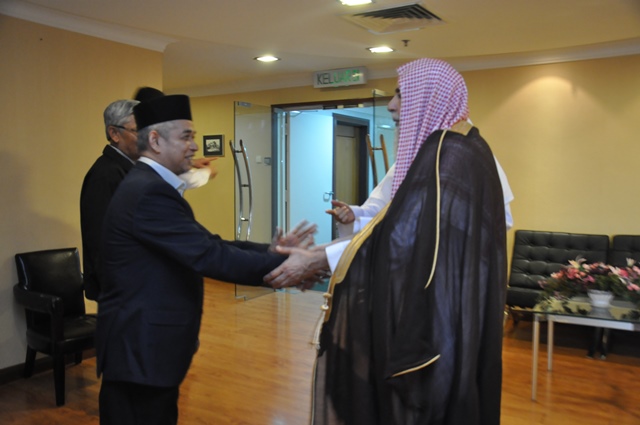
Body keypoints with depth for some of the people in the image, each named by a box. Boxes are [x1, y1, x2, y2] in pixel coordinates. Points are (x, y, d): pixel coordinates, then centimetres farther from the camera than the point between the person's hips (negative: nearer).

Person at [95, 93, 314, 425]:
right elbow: (209, 256, -28)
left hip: (148, 344, 10)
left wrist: (268, 251, -6)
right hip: (141, 349, -10)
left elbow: (206, 244, 6)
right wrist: (284, 264, -22)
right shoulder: (150, 191, -22)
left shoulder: (148, 184, 12)